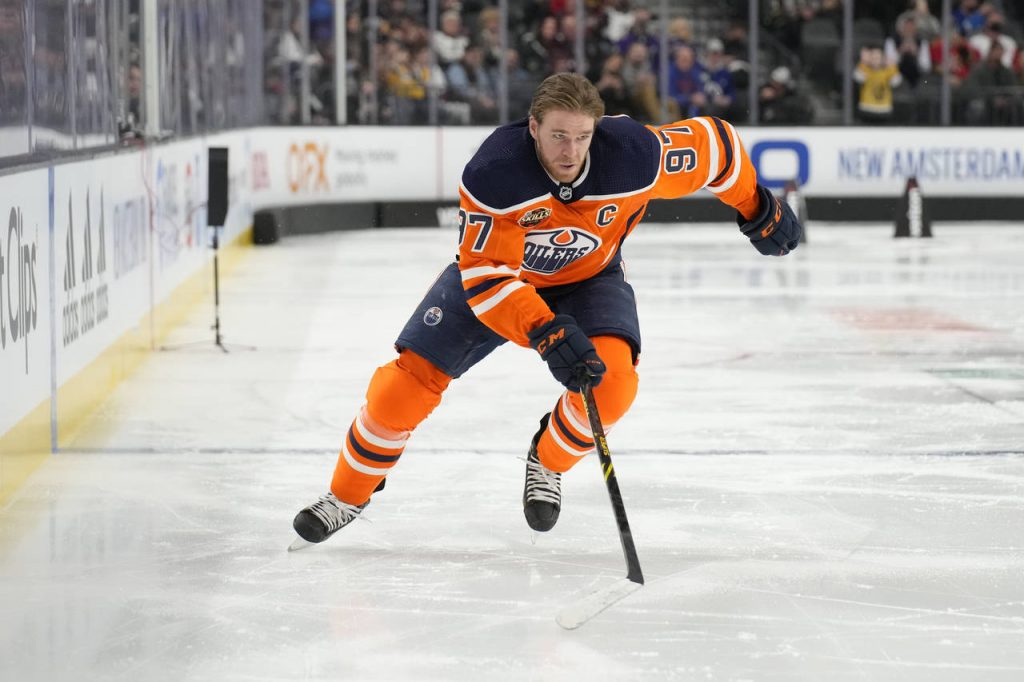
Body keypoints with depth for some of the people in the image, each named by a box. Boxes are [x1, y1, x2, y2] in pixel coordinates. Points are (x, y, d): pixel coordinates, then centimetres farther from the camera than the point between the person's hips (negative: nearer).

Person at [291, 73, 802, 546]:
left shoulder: (635, 156, -31)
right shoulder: (492, 172, -35)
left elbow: (712, 144, -13)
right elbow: (485, 274, -34)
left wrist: (758, 210, -1)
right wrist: (546, 334, -45)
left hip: (587, 278, 1)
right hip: (492, 276, -1)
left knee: (611, 379, -27)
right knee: (409, 380, -10)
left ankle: (548, 461, 5)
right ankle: (348, 495, 14)